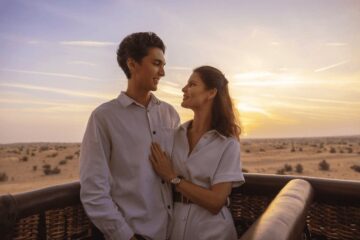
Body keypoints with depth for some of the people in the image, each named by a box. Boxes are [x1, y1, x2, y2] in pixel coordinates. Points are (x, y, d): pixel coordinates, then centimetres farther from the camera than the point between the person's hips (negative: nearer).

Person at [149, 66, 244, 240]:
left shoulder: (227, 143, -14)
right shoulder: (177, 135, -3)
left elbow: (216, 202, -19)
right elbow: (162, 177, 6)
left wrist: (172, 178, -18)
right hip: (174, 224, 4)